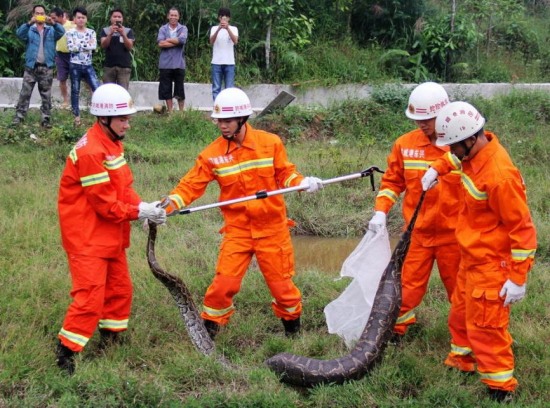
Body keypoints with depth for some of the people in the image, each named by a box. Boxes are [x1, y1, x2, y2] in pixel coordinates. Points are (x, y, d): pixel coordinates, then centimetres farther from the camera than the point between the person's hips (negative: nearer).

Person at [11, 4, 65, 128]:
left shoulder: (51, 30, 8)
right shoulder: (29, 29, 6)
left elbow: (61, 32, -11)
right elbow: (19, 33, -14)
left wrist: (53, 23, -32)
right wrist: (29, 23, -32)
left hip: (46, 67, 1)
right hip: (31, 66, -1)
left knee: (46, 95, 4)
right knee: (25, 93, -1)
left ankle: (46, 119, 8)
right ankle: (19, 116, 1)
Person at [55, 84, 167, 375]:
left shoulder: (113, 143, 7)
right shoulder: (90, 152, -24)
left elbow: (123, 187, 9)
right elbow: (105, 204, -23)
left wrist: (143, 206, -8)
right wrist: (140, 212, -17)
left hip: (110, 235, 10)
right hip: (87, 237, -10)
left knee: (120, 289, 18)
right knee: (90, 296, -11)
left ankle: (110, 340, 34)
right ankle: (65, 353, -1)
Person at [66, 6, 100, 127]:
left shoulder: (91, 32, 6)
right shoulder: (71, 33, 0)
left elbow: (94, 46, -10)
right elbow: (71, 48, -15)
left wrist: (79, 45, -10)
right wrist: (86, 44, -10)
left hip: (88, 66, 2)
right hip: (75, 65, -2)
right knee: (75, 91, 4)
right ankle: (77, 117, 13)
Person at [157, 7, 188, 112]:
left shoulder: (183, 28, 5)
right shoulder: (163, 29, 6)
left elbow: (182, 39, -15)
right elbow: (160, 43, -10)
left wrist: (168, 40, -7)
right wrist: (176, 42, -10)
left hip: (179, 64, -1)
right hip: (165, 64, 1)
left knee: (180, 90, 4)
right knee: (166, 90, 5)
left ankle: (181, 112, 13)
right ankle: (170, 112, 14)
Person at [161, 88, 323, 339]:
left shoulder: (270, 143, -4)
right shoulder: (212, 154, -5)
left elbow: (285, 173, 3)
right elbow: (191, 186, -6)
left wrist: (302, 182, -17)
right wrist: (168, 206, -19)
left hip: (272, 228, 0)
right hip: (237, 231, 0)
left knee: (281, 285, 8)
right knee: (224, 284, -8)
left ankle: (293, 331, 31)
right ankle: (209, 330, 11)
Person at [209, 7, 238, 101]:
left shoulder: (233, 28, 6)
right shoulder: (214, 28, 7)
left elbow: (235, 41, -13)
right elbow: (211, 42, -11)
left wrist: (227, 28, -26)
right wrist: (219, 29, -26)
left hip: (229, 63, 0)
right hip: (216, 62, 0)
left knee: (229, 89, -2)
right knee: (216, 88, 0)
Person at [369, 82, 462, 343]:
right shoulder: (405, 144, -2)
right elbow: (392, 181, 8)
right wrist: (380, 211, -2)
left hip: (453, 233, -2)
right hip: (417, 232, 2)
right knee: (408, 285, 9)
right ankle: (396, 331, 25)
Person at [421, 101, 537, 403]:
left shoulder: (498, 177, -31)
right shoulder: (474, 150, -4)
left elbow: (523, 228, -25)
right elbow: (456, 157, 25)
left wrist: (518, 278, -22)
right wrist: (437, 168, 10)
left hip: (490, 264, -9)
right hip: (471, 257, 9)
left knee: (485, 326, -2)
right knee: (461, 313, 24)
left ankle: (501, 389, 10)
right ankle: (461, 360, 44)